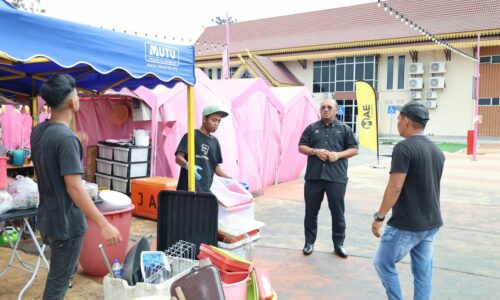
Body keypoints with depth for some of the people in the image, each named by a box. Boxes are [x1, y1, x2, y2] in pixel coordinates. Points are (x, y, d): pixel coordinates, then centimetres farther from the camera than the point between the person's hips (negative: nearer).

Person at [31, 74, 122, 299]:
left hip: (47, 219, 8)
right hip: (66, 223, -8)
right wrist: (104, 225, -29)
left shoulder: (37, 131, 3)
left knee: (63, 272, 28)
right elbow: (74, 188, -28)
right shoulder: (66, 138, -24)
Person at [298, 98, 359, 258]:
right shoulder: (312, 128, 10)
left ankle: (338, 244, 19)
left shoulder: (344, 128, 7)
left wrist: (338, 154, -10)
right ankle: (309, 241, 21)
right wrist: (315, 151, -9)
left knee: (337, 212, 5)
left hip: (337, 177, -1)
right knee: (311, 211, 7)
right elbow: (301, 147, 9)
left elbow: (354, 149, 7)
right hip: (314, 176, 1)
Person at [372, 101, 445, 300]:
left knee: (384, 264, 9)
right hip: (432, 223, 8)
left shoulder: (404, 148, -17)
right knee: (423, 271, 13)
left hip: (406, 224, -8)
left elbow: (395, 188, -21)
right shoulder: (437, 150, 9)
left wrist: (379, 217, -13)